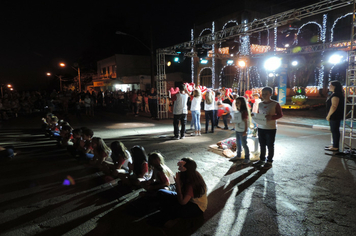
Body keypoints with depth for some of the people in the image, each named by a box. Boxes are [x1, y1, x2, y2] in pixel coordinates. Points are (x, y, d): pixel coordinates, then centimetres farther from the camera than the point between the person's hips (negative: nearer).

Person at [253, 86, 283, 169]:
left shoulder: (275, 104, -6)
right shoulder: (260, 104, 9)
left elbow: (280, 114, -5)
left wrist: (271, 117, -22)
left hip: (271, 128, -5)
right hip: (261, 127, 5)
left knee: (270, 145, 5)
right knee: (262, 145, 13)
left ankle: (269, 161, 18)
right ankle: (262, 160, 26)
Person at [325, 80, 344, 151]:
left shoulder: (335, 95, -18)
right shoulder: (334, 94, 15)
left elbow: (334, 106, -24)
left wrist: (328, 115, -19)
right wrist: (329, 115, 21)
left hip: (335, 116, -11)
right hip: (334, 116, 11)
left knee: (335, 131, -5)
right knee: (334, 130, 15)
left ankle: (335, 147, 0)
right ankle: (334, 145, 24)